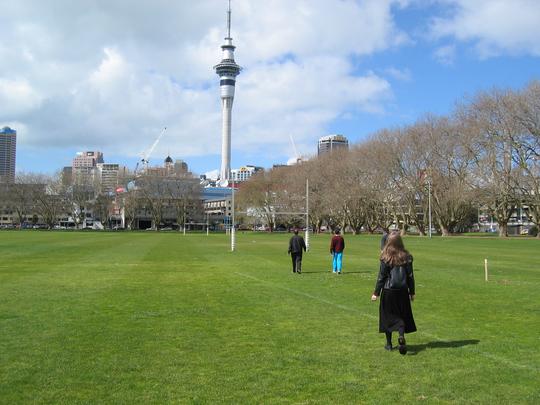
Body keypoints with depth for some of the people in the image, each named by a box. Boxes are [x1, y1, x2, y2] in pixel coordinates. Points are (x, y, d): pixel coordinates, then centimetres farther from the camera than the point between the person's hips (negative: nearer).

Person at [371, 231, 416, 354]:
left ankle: (389, 344, 16)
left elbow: (381, 276, -8)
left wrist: (376, 293, -1)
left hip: (388, 290, -2)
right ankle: (401, 335, -13)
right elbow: (410, 276, 3)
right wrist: (412, 292, 12)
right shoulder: (406, 257, -2)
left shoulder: (386, 258, -10)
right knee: (402, 315, 12)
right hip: (402, 291, 2)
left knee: (388, 316, 10)